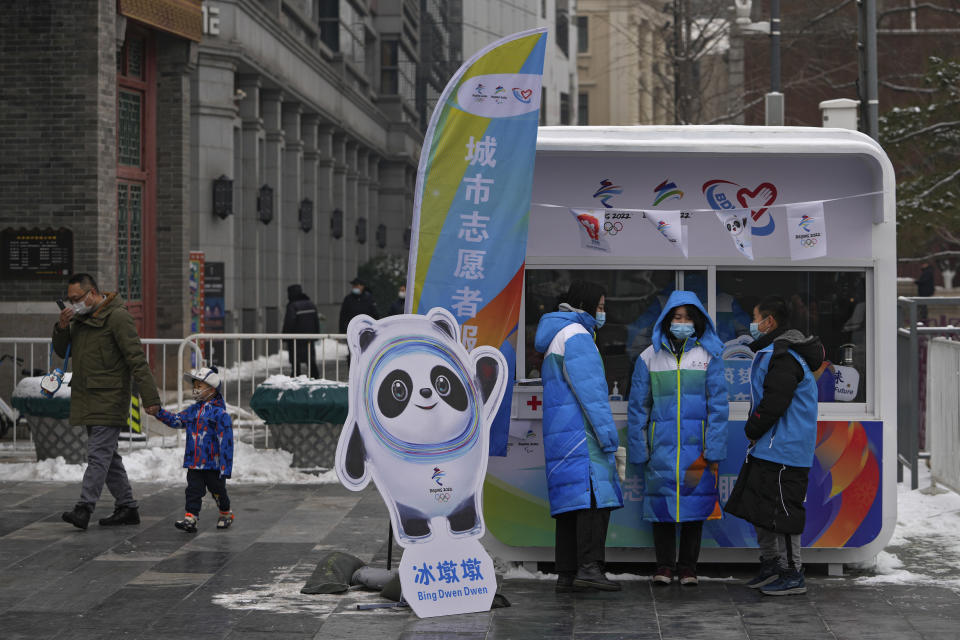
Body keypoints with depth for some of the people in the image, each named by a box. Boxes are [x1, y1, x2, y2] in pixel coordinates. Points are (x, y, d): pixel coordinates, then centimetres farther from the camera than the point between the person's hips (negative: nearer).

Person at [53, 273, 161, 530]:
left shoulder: (117, 316, -12)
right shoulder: (80, 318, 15)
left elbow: (137, 359, -16)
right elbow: (62, 351, 20)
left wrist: (150, 398, -21)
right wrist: (62, 328, -1)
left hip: (109, 399, -9)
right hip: (87, 398, 9)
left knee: (99, 454, -12)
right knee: (109, 456, 11)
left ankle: (84, 508, -17)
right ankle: (127, 507, 18)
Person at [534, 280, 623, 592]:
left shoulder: (555, 344, 25)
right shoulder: (576, 335, -7)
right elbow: (589, 388, -16)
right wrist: (607, 432, -19)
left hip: (560, 436, 10)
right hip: (581, 432, -10)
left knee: (571, 501, 5)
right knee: (594, 497, -16)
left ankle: (567, 574, 1)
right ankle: (590, 567, -25)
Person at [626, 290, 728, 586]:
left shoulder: (709, 356, 3)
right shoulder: (650, 357, 5)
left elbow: (718, 405, 1)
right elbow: (637, 406, 8)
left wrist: (714, 450, -6)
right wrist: (638, 449, 2)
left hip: (696, 445, 0)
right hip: (661, 446, 1)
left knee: (695, 501, 2)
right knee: (662, 501, 1)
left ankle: (688, 567, 12)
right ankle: (664, 565, 11)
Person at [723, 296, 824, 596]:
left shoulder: (783, 357, -18)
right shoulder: (772, 352, 17)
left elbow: (774, 403, -23)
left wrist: (752, 430, -10)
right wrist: (754, 432, 13)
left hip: (784, 451, -11)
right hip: (767, 448, 11)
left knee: (781, 509, -6)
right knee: (757, 505, 15)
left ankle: (793, 574, 0)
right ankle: (771, 564, 24)